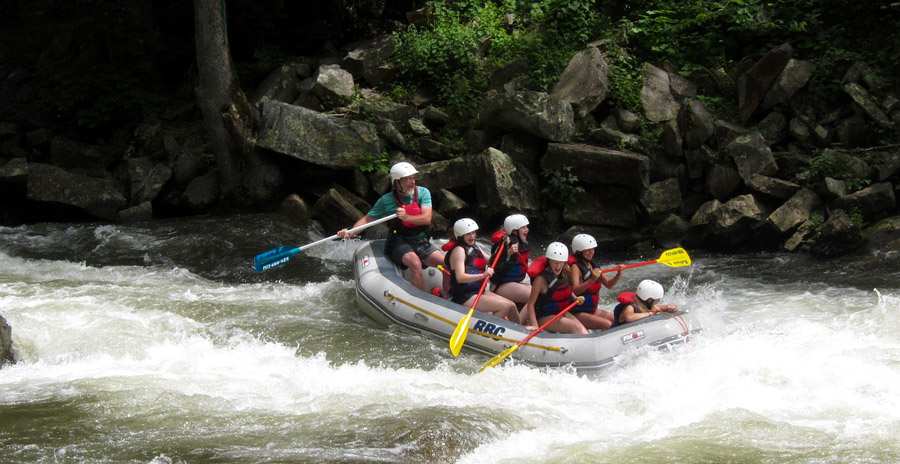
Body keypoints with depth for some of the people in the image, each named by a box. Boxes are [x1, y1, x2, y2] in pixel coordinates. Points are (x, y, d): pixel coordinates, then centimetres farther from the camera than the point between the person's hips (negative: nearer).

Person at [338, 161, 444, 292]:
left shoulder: (423, 193, 0)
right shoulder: (386, 200, -4)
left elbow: (427, 219, -12)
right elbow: (367, 219, 1)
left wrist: (407, 217, -30)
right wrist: (350, 231, -15)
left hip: (421, 242, 4)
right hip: (399, 242, -4)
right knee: (416, 264, -34)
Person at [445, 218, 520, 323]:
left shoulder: (475, 247, 16)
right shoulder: (459, 250, -12)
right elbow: (460, 277, -25)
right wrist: (482, 275, -36)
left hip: (477, 292, 9)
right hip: (463, 297, -9)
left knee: (512, 306, -2)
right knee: (505, 307, -20)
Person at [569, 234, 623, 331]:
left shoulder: (594, 265, 12)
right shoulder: (575, 267, -12)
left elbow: (609, 284, 16)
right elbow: (575, 290, -26)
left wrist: (619, 274, -3)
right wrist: (592, 280, -38)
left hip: (592, 310, 9)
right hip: (578, 313, -9)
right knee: (607, 324, -26)